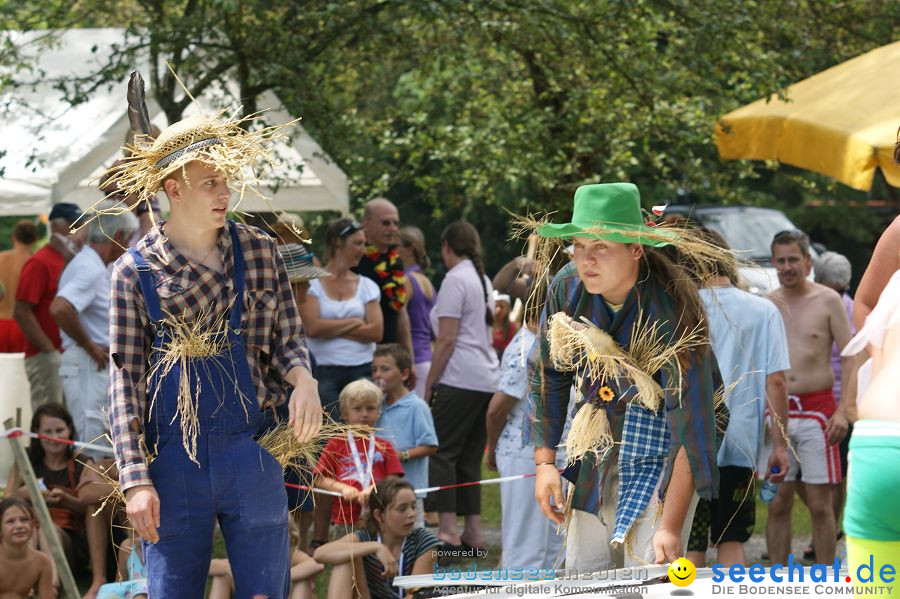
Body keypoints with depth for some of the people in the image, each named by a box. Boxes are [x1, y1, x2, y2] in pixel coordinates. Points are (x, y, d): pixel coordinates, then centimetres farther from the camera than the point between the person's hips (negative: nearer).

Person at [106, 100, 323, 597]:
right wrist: (135, 478, -9)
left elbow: (287, 338, 12)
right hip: (173, 459, -2)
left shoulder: (259, 251, 6)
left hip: (253, 456, 2)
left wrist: (302, 377, -13)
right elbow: (125, 377, -1)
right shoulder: (135, 270, -1)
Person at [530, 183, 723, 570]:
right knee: (582, 572, 6)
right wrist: (544, 462, -4)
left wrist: (672, 526, -35)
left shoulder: (672, 312, -29)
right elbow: (549, 375, 3)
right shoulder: (567, 288, -12)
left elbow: (691, 423, -31)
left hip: (661, 448, -5)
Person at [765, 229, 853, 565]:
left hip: (817, 409, -2)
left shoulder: (828, 301, 2)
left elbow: (850, 357, -1)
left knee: (820, 505, -2)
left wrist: (844, 410, -11)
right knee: (777, 505, 3)